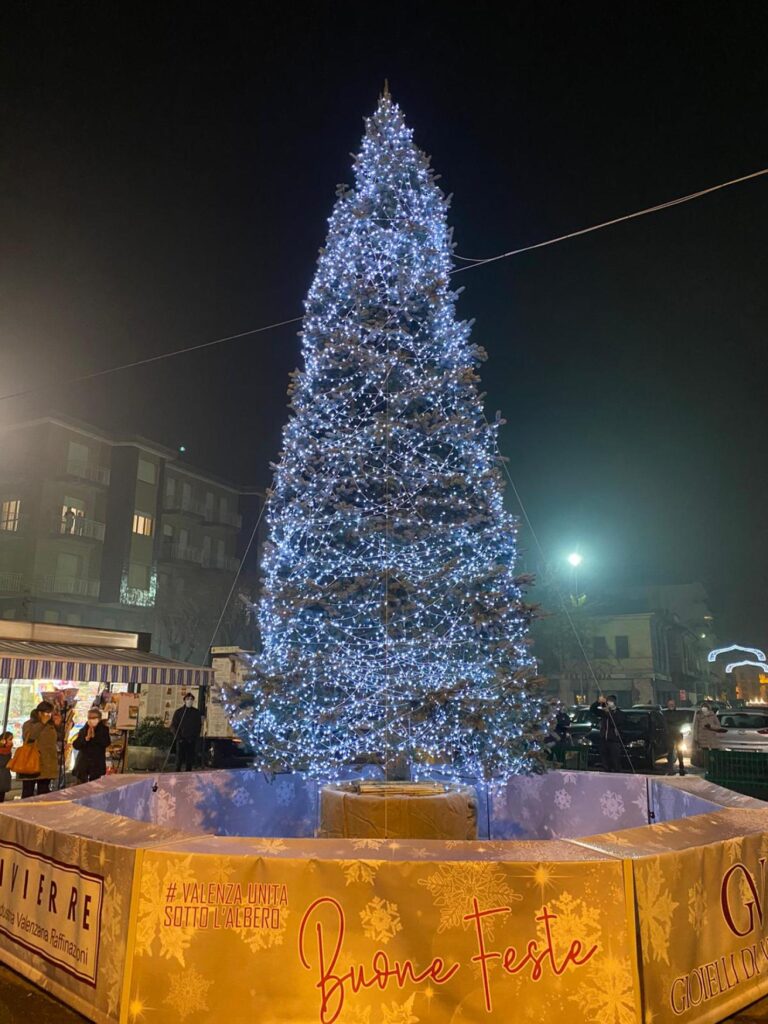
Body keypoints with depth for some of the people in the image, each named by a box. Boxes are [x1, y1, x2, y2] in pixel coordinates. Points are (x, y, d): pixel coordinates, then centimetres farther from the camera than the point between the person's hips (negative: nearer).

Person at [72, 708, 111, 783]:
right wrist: (86, 738, -16)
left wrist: (94, 736, -20)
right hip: (83, 762, 2)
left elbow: (106, 743, -14)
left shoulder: (104, 729, 0)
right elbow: (75, 745, -2)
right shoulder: (83, 730, 5)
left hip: (97, 764, -2)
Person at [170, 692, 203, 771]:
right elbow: (173, 726, 3)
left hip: (192, 741, 2)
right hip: (181, 740, -1)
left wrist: (195, 737, -2)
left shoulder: (196, 712, 8)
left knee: (190, 761, 3)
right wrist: (178, 737, -7)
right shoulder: (178, 712, 4)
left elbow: (199, 726, 11)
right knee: (179, 760, -3)